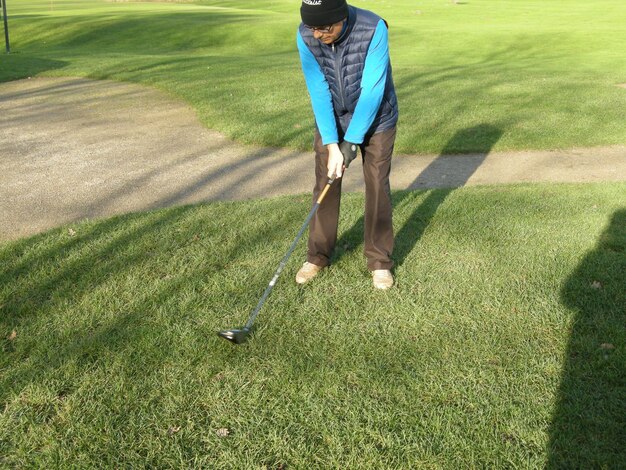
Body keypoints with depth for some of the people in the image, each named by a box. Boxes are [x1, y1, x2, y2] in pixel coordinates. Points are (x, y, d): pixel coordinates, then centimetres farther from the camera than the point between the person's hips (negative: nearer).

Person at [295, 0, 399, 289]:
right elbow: (319, 91, -19)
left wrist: (352, 141, -26)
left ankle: (379, 260, 14)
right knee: (325, 186, 5)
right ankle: (318, 256, 19)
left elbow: (372, 91, -27)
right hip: (331, 119, 3)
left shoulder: (374, 29, -29)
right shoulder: (305, 35, -19)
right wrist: (331, 145, -24)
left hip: (376, 119, -2)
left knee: (377, 188, 1)